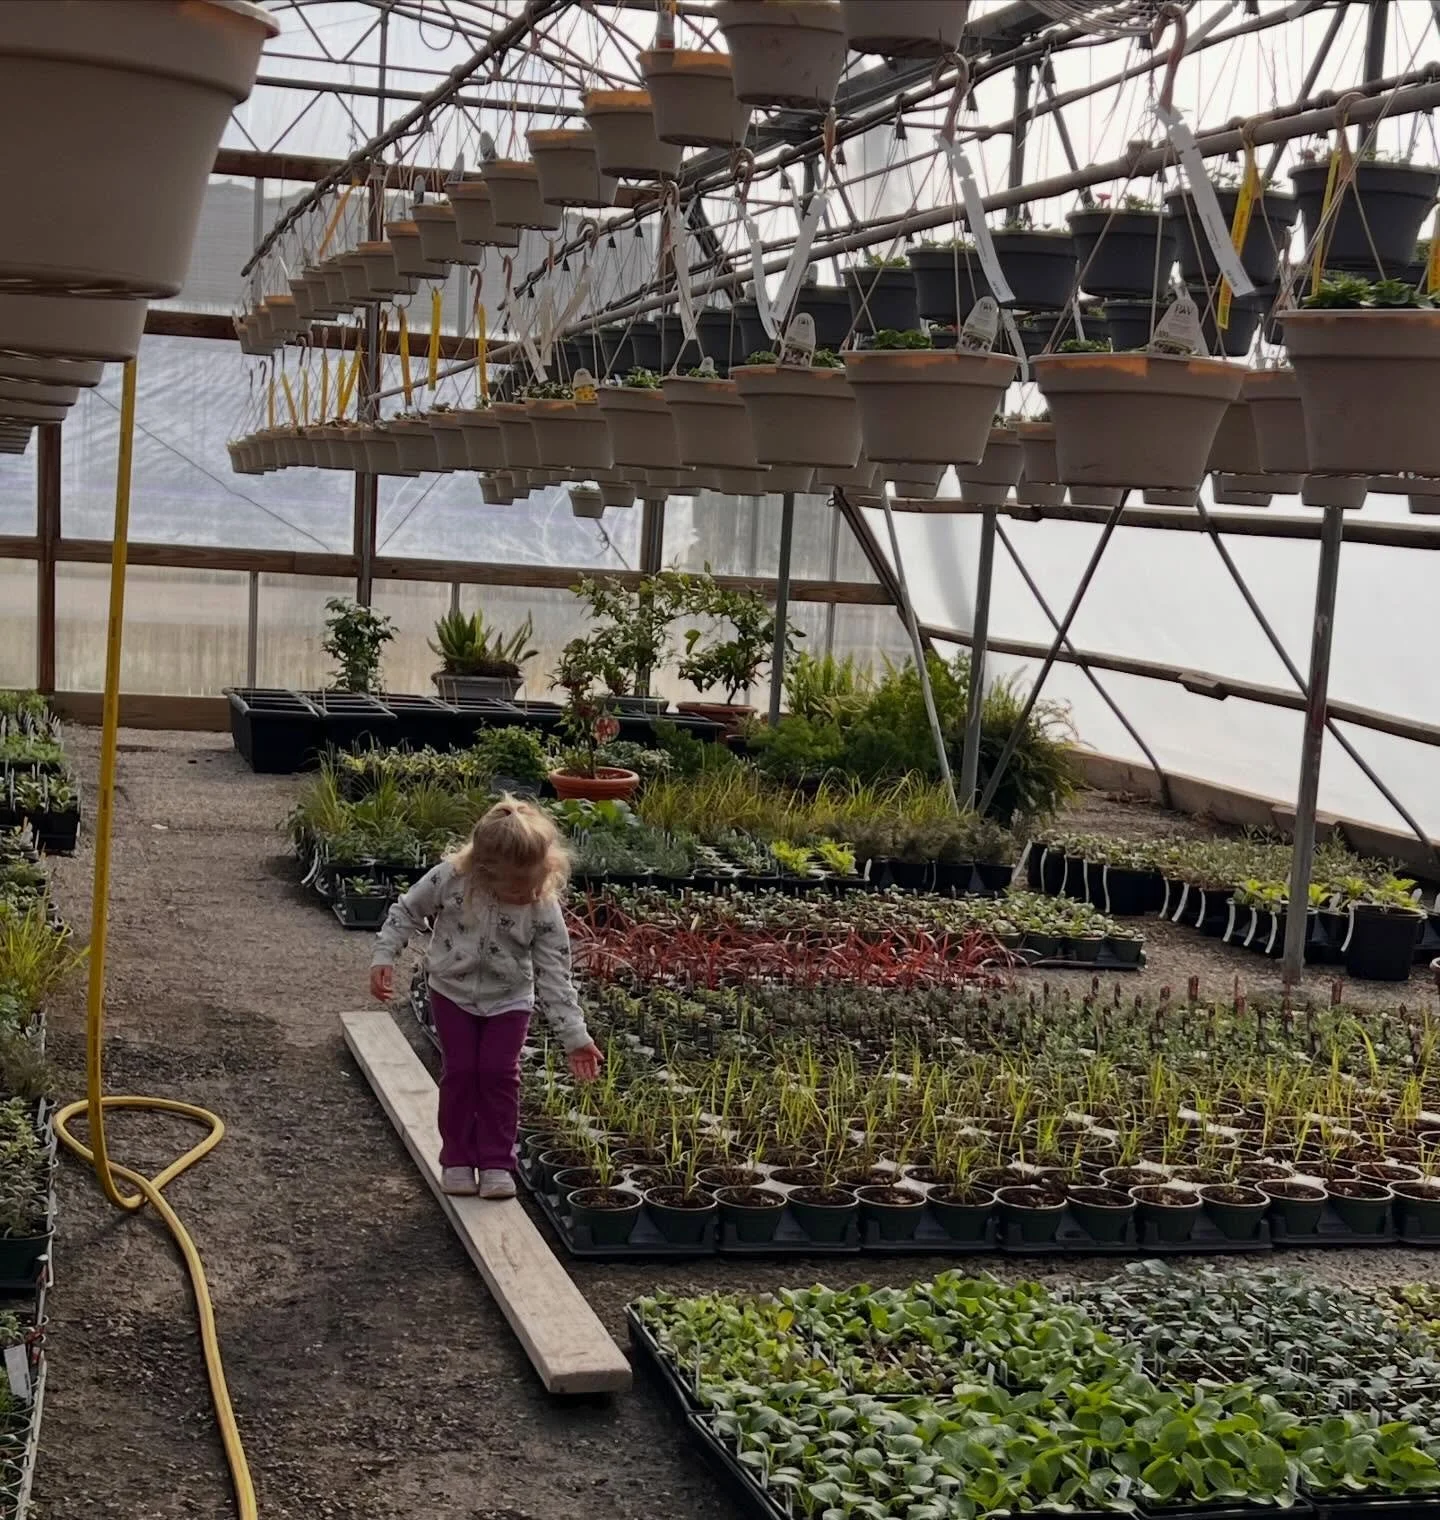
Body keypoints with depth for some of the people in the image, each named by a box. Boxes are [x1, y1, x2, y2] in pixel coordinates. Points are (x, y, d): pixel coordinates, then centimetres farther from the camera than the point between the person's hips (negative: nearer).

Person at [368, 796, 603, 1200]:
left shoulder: (544, 911, -25)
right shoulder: (450, 879, -26)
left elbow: (555, 979, -19)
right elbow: (406, 913, -7)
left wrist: (575, 1037, -20)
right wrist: (384, 957, -14)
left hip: (508, 999, 0)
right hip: (453, 991, 0)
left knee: (499, 1073, -5)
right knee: (460, 1071, -1)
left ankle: (496, 1163, 9)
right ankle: (456, 1159, 13)